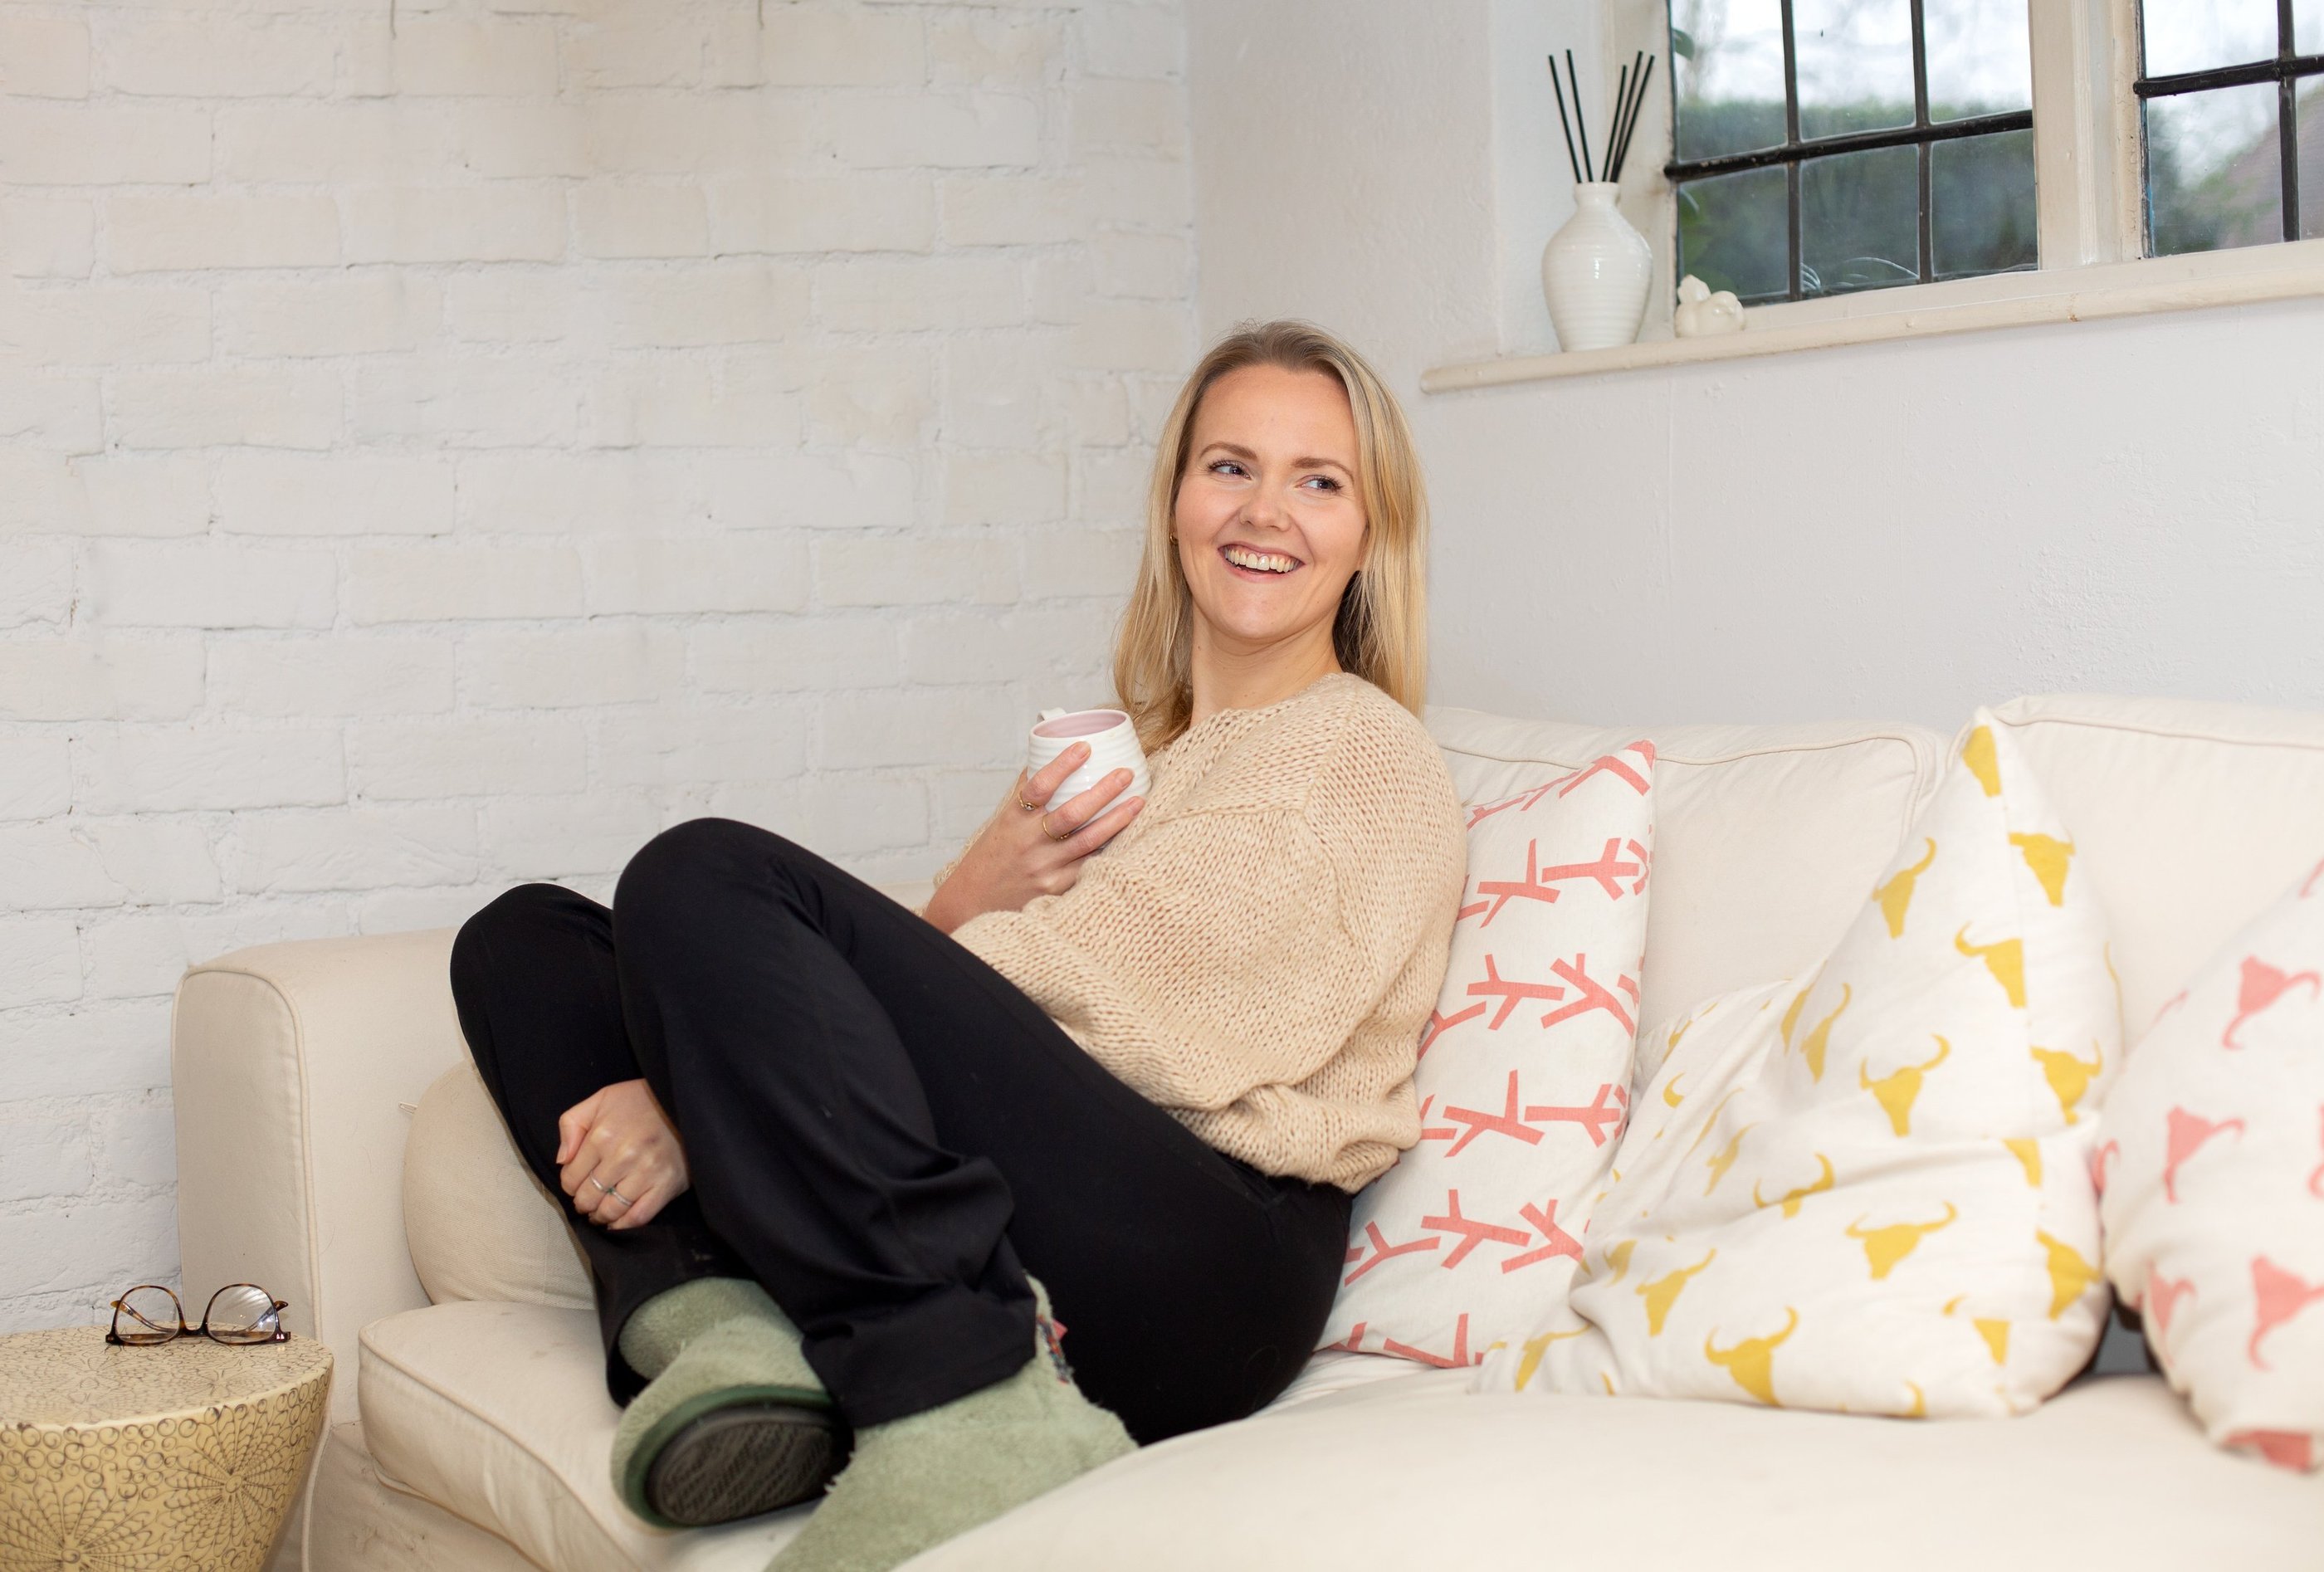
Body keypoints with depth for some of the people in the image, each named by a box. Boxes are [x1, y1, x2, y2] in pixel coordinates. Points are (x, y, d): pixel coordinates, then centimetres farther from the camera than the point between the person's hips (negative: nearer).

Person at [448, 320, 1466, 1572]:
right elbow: (945, 1008, 17)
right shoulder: (1126, 748, 27)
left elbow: (1078, 994, -12)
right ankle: (722, 1326, -19)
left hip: (1204, 1269, -8)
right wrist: (970, 901, -8)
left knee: (705, 880, -21)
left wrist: (702, 1100, -16)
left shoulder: (1367, 761, 2)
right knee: (521, 941, 7)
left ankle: (965, 1411, -28)